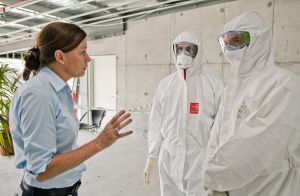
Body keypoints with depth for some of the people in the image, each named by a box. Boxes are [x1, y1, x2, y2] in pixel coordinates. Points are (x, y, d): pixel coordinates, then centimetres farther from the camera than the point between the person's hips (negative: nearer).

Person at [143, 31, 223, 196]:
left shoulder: (213, 85, -8)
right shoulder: (165, 85, 1)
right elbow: (156, 124, 5)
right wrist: (150, 159, 7)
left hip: (200, 162, -2)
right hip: (169, 160, 3)